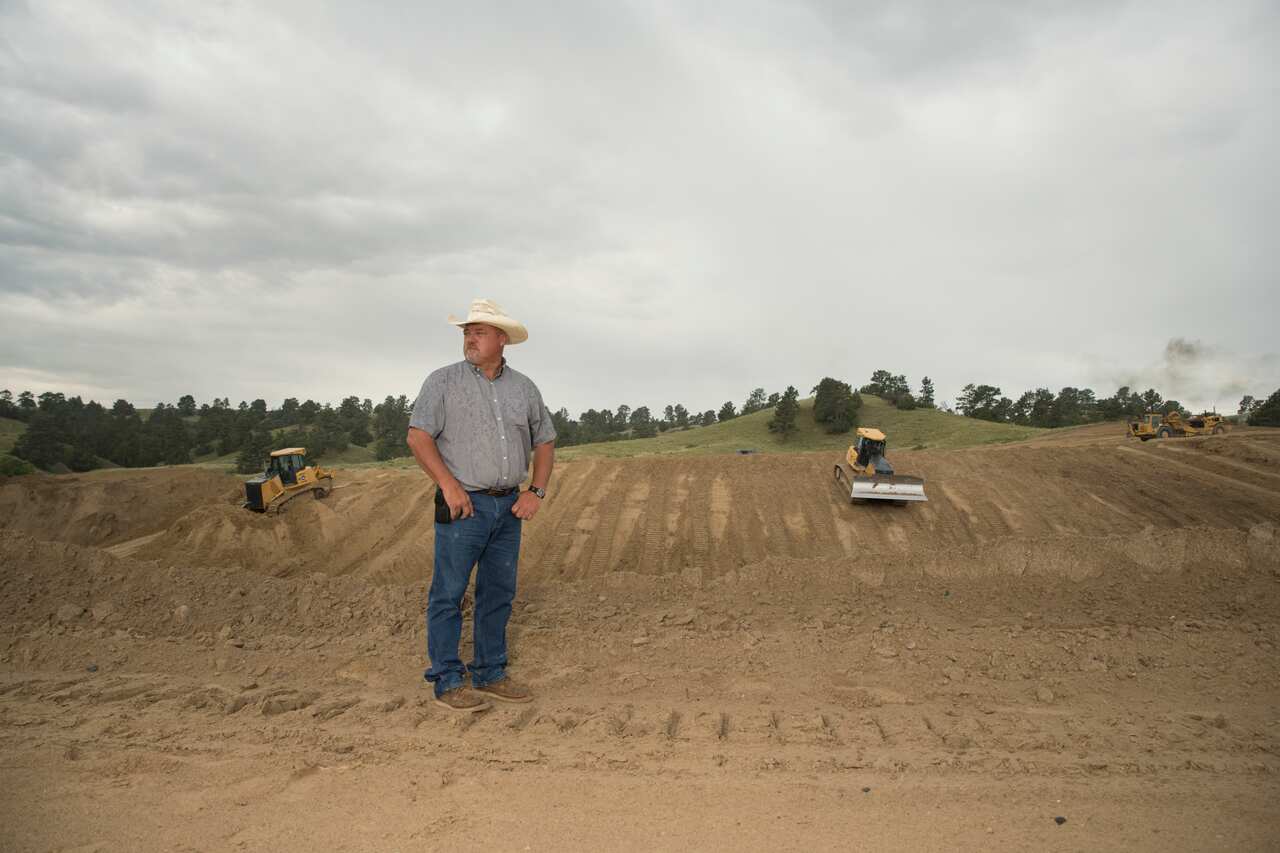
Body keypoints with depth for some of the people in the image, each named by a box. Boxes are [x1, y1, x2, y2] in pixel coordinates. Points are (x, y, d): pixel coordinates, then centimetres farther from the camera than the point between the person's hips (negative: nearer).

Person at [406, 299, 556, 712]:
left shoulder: (524, 387, 9)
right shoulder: (443, 381, -2)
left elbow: (545, 442, 15)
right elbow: (418, 436, -7)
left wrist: (536, 491, 2)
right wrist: (449, 485, -15)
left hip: (509, 507, 5)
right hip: (464, 506, -4)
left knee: (499, 594, 11)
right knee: (448, 594, -1)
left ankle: (490, 674, 23)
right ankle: (447, 682, 10)